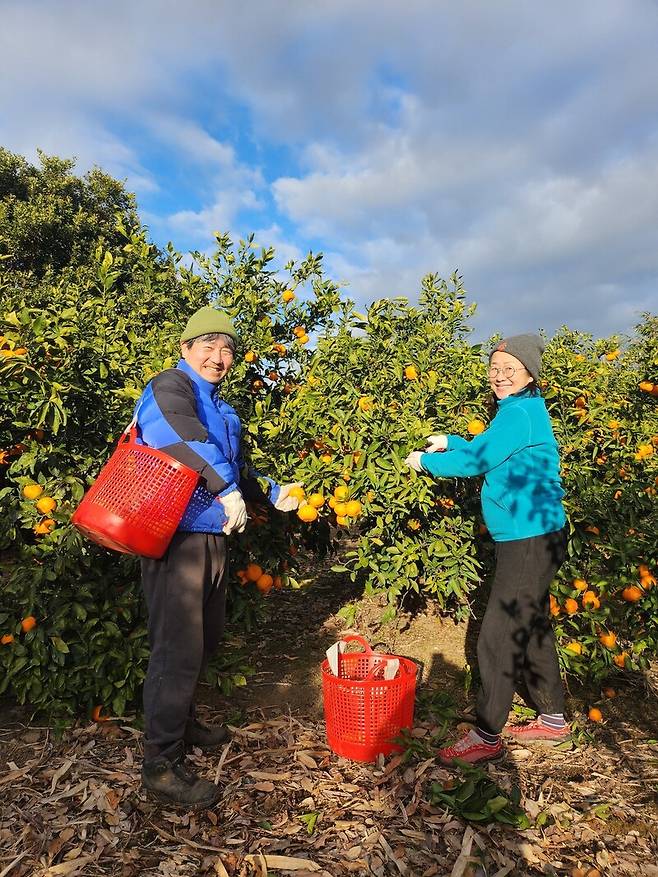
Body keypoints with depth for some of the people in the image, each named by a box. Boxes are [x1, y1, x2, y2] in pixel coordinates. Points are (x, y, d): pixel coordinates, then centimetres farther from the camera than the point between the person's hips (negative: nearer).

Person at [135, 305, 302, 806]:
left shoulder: (222, 410, 18)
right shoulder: (171, 386, -10)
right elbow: (184, 436, -30)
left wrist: (271, 493, 12)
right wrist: (227, 490, -28)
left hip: (211, 539, 10)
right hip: (176, 539, -9)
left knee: (204, 641, 22)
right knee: (179, 649, -1)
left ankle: (180, 722, 44)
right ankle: (161, 766, 17)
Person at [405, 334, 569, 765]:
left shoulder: (519, 413, -18)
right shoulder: (525, 410, 13)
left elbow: (474, 462, -15)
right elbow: (487, 452, 22)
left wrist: (425, 461, -1)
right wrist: (450, 442, 11)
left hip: (531, 542, -11)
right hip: (533, 538, 11)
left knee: (499, 638, -3)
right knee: (532, 629, 20)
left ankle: (487, 736, 11)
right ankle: (554, 719, 37)